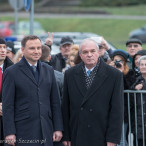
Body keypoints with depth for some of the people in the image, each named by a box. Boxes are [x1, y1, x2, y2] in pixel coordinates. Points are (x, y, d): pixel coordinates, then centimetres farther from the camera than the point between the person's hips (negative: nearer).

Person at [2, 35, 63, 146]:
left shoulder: (49, 70, 13)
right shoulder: (12, 72, -1)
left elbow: (55, 102, 14)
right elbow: (7, 105, -4)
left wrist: (58, 128, 8)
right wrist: (9, 132, -10)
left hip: (46, 131, 4)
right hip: (23, 133, -4)